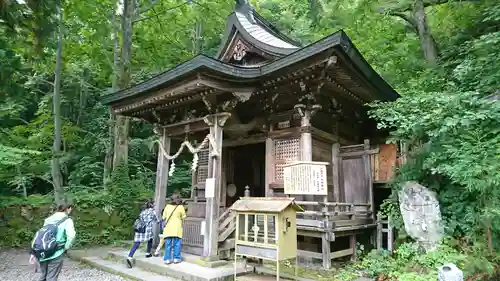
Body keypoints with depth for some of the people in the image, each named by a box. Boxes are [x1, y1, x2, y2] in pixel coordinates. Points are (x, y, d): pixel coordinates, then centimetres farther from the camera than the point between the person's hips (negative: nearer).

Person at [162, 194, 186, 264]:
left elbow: (164, 217, 7)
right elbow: (183, 217, 2)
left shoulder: (167, 206, 2)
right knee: (177, 243, 7)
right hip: (177, 228, -2)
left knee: (168, 244, 7)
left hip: (168, 228, 2)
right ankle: (176, 258, 10)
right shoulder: (180, 207, -5)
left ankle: (167, 259, 11)